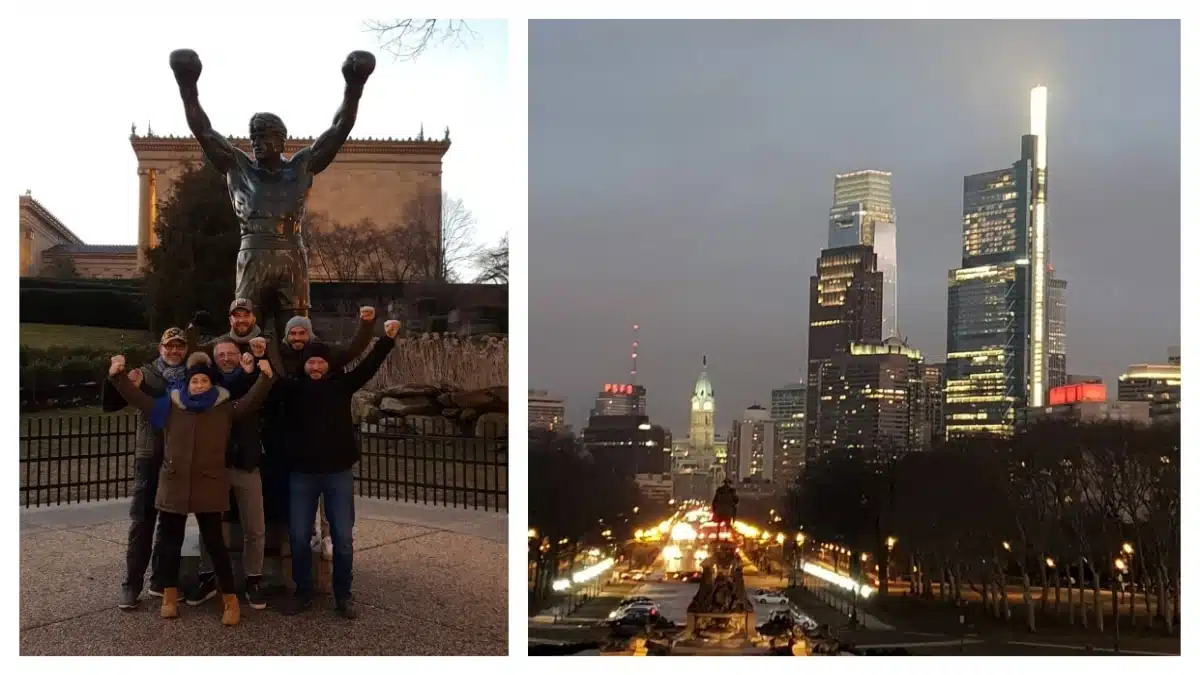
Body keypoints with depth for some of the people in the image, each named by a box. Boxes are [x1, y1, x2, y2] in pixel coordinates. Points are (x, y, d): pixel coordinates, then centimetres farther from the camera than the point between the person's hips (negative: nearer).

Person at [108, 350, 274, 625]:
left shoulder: (225, 408, -2)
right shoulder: (170, 406, 3)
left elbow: (251, 401, -13)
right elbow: (139, 399, 5)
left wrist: (265, 377, -29)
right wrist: (118, 376, -6)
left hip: (209, 487, -2)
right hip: (173, 485, 2)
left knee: (214, 543, 2)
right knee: (171, 542, 12)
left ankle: (231, 601, 10)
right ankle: (169, 597, 26)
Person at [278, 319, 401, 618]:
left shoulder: (341, 385, 1)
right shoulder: (293, 388, 2)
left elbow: (368, 366, -5)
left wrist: (387, 339, -15)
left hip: (339, 473, 0)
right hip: (303, 473, 0)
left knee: (343, 538, 4)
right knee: (299, 537, 7)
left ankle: (343, 596, 17)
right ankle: (303, 594, 22)